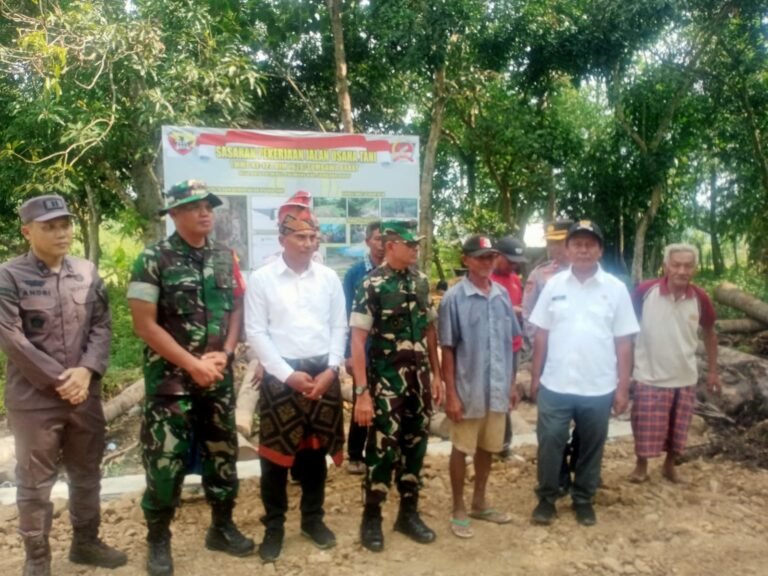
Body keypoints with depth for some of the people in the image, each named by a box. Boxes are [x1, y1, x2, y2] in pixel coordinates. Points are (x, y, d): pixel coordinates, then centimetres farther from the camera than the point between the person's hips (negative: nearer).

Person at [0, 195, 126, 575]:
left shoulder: (87, 273, 5)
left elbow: (102, 326, 3)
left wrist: (86, 371, -11)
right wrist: (57, 380, -14)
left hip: (85, 394, 4)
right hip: (33, 399, -4)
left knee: (87, 474, 17)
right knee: (35, 483, 9)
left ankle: (85, 542, 35)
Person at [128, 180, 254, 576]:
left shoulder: (226, 258, 5)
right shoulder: (153, 260, -10)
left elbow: (237, 310, 10)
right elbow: (144, 325, -12)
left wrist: (224, 355, -6)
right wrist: (193, 364, -14)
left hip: (219, 378, 5)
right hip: (170, 379, -4)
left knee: (222, 453, 13)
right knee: (166, 460, 2)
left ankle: (222, 527, 32)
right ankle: (158, 541, 22)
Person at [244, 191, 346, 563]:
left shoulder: (329, 277, 6)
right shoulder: (261, 278, -4)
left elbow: (339, 327, 7)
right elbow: (256, 332, -7)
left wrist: (330, 370, -6)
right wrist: (289, 374, -12)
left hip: (323, 375, 3)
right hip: (281, 376, -3)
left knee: (316, 450, 13)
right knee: (276, 452, 4)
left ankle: (313, 518, 30)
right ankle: (274, 526, 21)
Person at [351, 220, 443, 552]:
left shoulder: (421, 281, 6)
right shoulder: (372, 285, -12)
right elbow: (357, 340, -14)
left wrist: (436, 374, 10)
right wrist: (362, 391, -18)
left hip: (419, 379, 6)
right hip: (386, 381, -6)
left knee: (415, 446, 13)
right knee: (383, 449, 2)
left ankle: (409, 513, 29)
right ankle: (371, 518, 20)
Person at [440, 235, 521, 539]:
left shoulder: (502, 295, 4)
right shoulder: (454, 297, -12)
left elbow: (510, 343, 11)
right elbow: (448, 349, -11)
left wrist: (512, 383, 11)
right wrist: (451, 393, -13)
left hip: (498, 389, 5)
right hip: (468, 390, -5)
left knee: (487, 448, 18)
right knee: (462, 449, 9)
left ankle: (479, 503, 35)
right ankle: (459, 511, 24)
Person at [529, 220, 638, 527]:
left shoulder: (616, 288, -2)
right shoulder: (554, 285, 1)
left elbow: (623, 342, 0)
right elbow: (541, 335, 5)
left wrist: (623, 387, -2)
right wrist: (535, 377, 5)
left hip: (599, 388, 0)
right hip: (555, 386, 0)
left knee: (591, 447, 13)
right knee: (550, 443, 7)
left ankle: (583, 499, 32)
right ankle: (546, 498, 25)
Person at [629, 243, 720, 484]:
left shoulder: (700, 298, -8)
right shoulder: (645, 291, -17)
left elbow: (709, 333, 9)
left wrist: (713, 371, 10)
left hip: (685, 378, 3)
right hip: (650, 377, -3)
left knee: (678, 430, 16)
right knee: (646, 429, 7)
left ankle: (669, 465, 38)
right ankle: (641, 465, 30)